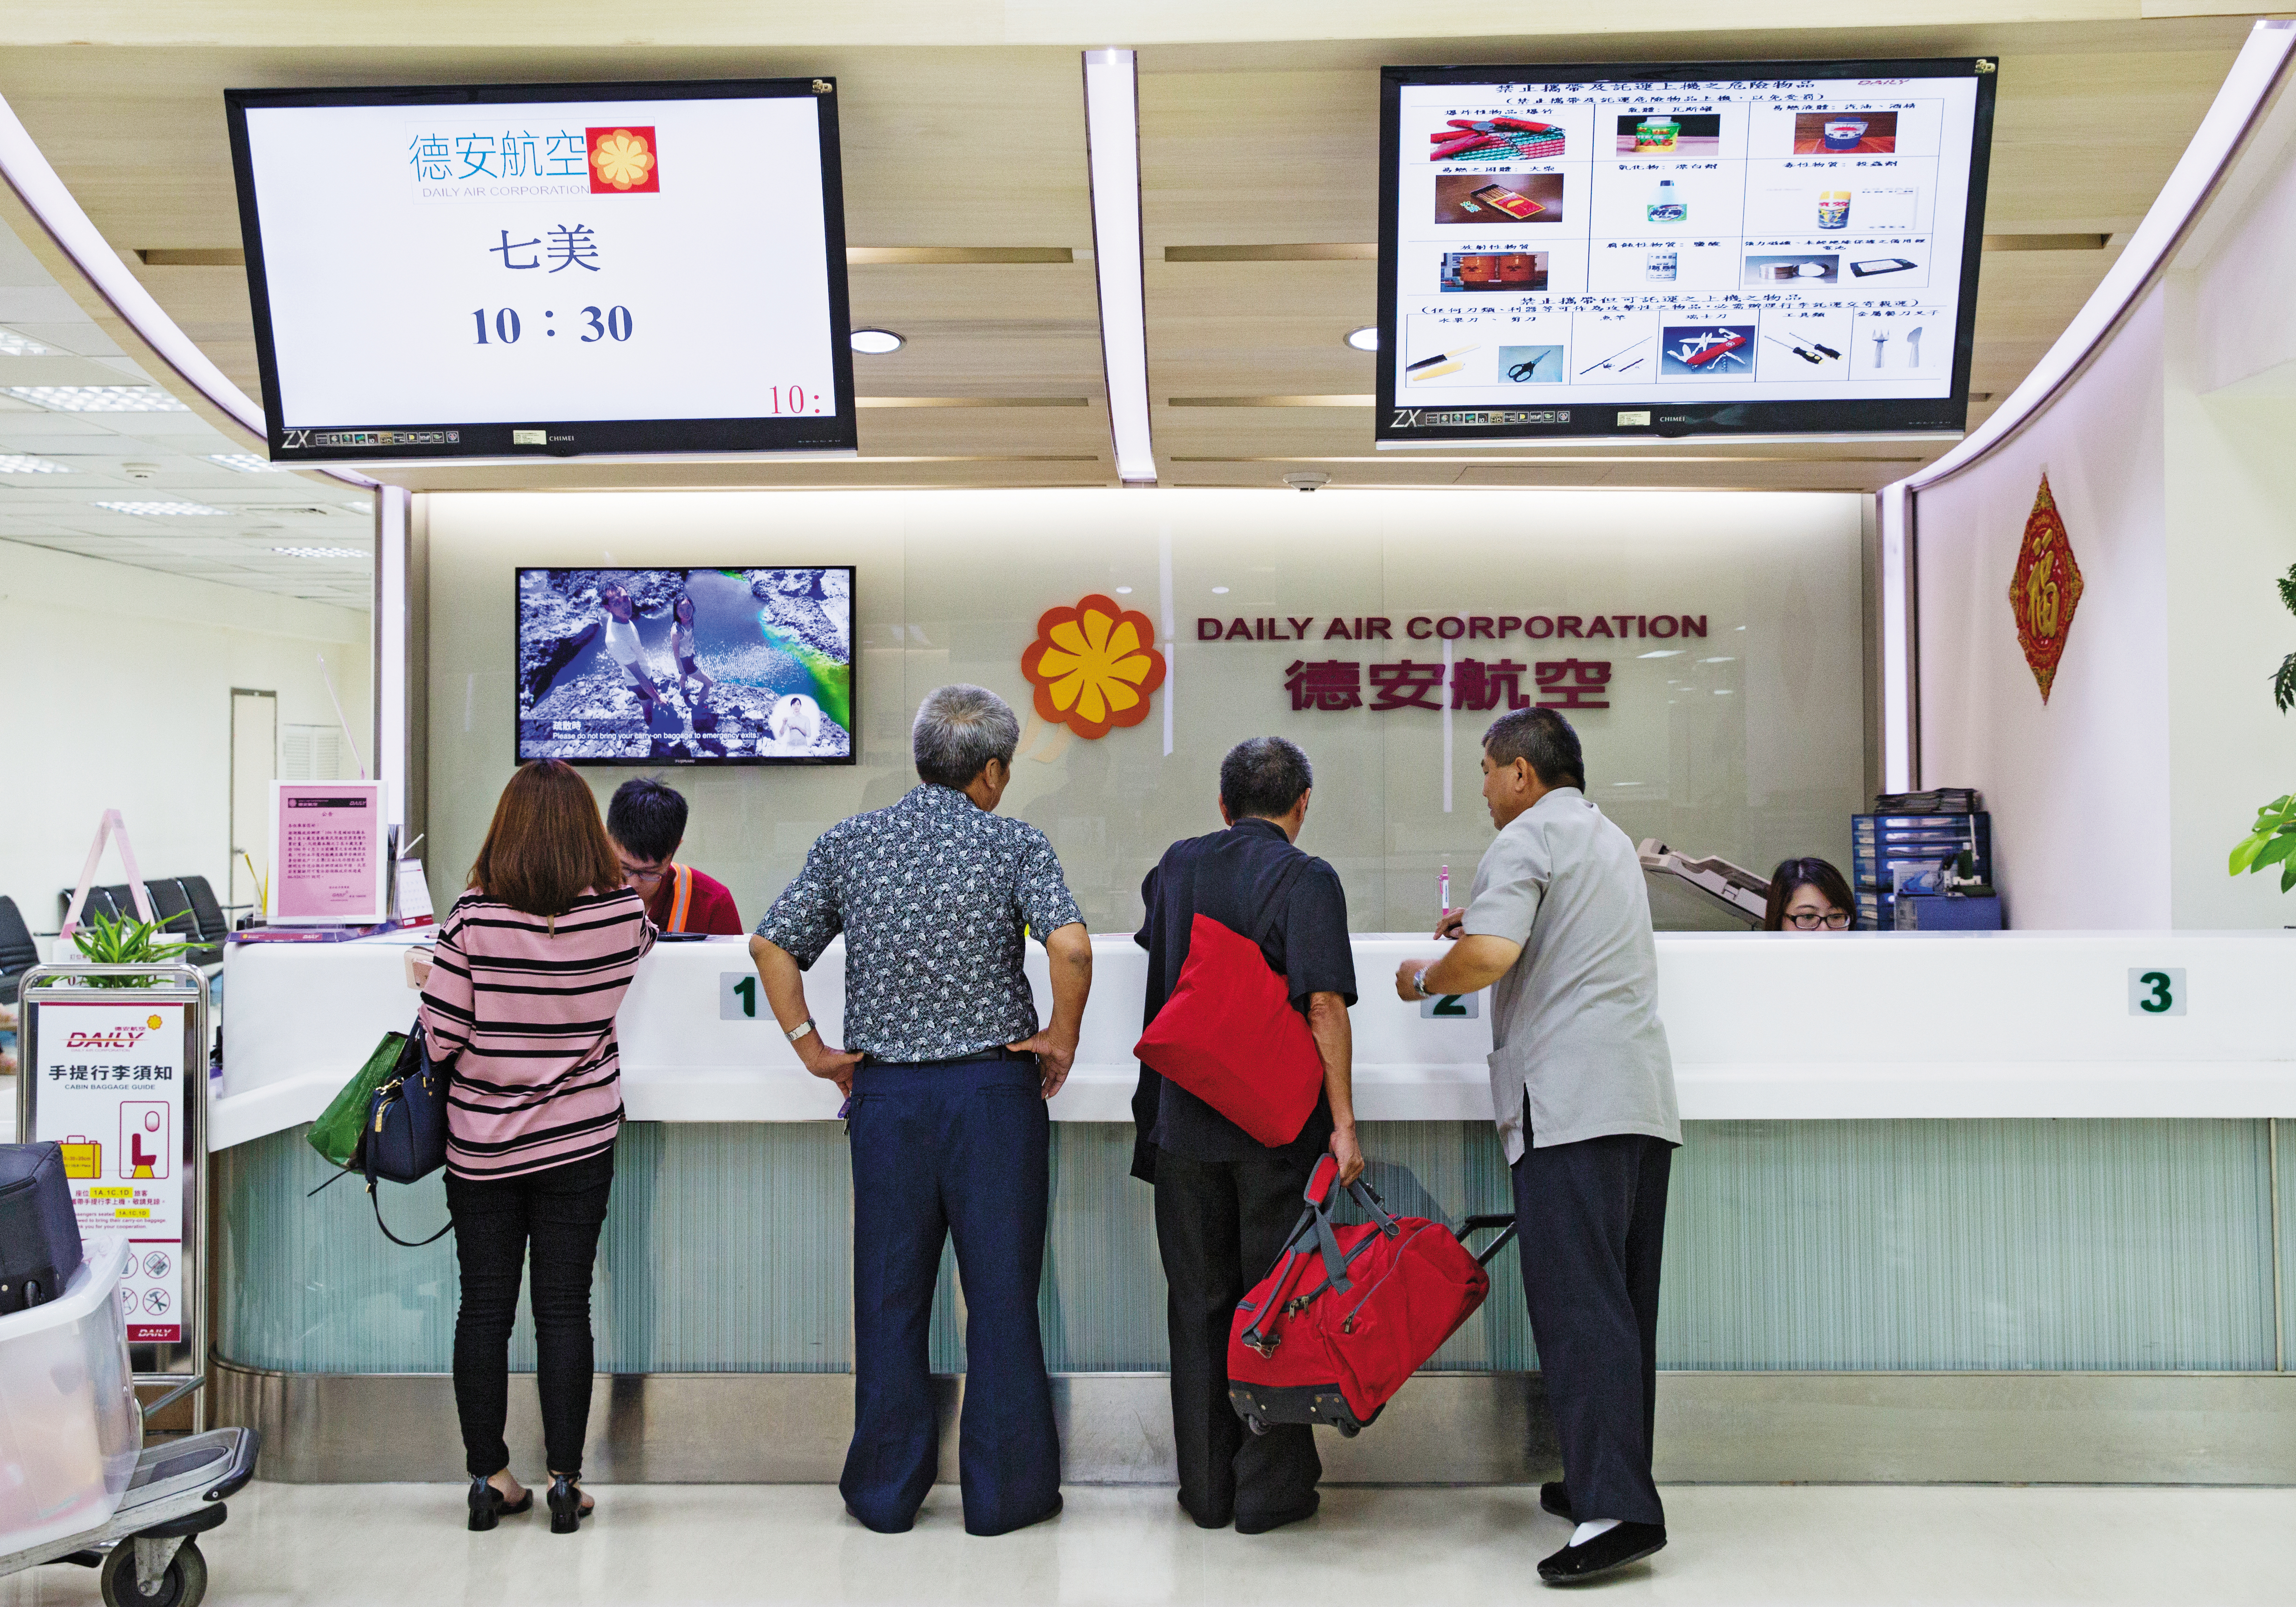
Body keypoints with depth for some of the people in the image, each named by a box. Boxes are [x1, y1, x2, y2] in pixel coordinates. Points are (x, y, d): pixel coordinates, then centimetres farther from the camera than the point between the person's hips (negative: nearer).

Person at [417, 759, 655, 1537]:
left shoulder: (472, 920, -12)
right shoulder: (624, 914, -8)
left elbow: (441, 1040, -10)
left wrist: (433, 983, 9)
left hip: (482, 1144, 0)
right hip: (579, 1142, 1)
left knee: (484, 1307, 10)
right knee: (564, 1307, 6)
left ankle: (488, 1477, 19)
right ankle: (564, 1482, 11)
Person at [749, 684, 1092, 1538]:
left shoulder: (850, 843, 5)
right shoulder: (1017, 845, -5)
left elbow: (771, 943, 3)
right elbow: (1070, 945, -19)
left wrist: (811, 1046, 8)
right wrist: (1061, 1039, -6)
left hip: (886, 1093, 3)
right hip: (994, 1090, -2)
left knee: (890, 1297, 11)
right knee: (1002, 1294, 7)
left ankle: (885, 1492, 20)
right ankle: (1006, 1491, 15)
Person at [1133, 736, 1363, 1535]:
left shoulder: (1176, 866, 8)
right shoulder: (1306, 878, -7)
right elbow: (1324, 1005, -16)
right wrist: (1343, 1121, -15)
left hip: (1184, 1118, 4)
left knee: (1198, 1304, 11)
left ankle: (1207, 1487, 18)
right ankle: (1270, 1489, 12)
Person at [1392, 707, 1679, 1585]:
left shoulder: (1527, 837, -4)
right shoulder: (1612, 840, 24)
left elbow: (1490, 956, -18)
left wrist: (1425, 977, 1)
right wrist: (1488, 918, 31)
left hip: (1569, 1104, -9)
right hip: (1644, 1102, 9)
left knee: (1577, 1303, -11)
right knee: (1622, 1304, 12)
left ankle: (1615, 1510, -15)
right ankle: (1613, 1479, 19)